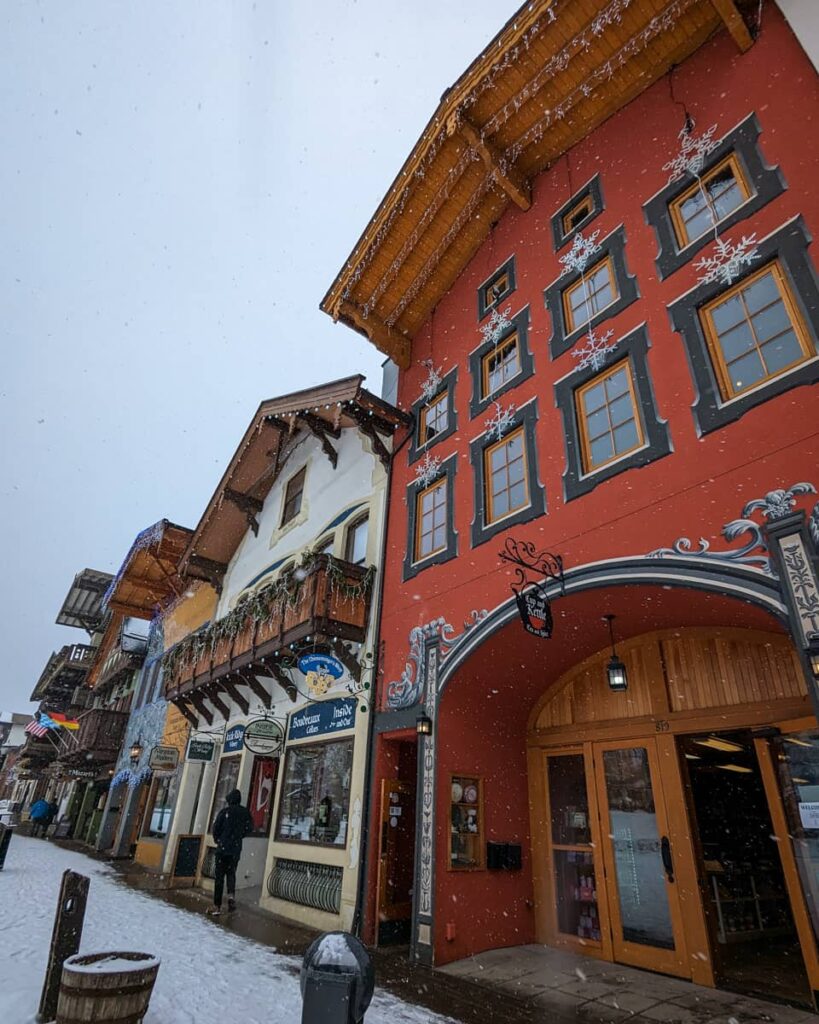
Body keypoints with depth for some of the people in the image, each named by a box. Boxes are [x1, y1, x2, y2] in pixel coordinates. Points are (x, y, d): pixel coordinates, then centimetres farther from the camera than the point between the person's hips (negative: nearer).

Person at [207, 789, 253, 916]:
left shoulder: (224, 812, -8)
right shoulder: (245, 812, 0)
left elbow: (216, 828, -6)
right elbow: (249, 828, 0)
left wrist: (218, 840, 13)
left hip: (223, 847, -3)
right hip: (236, 848, 3)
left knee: (219, 876, 6)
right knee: (231, 872, 18)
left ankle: (217, 906, 5)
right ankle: (231, 894, -5)